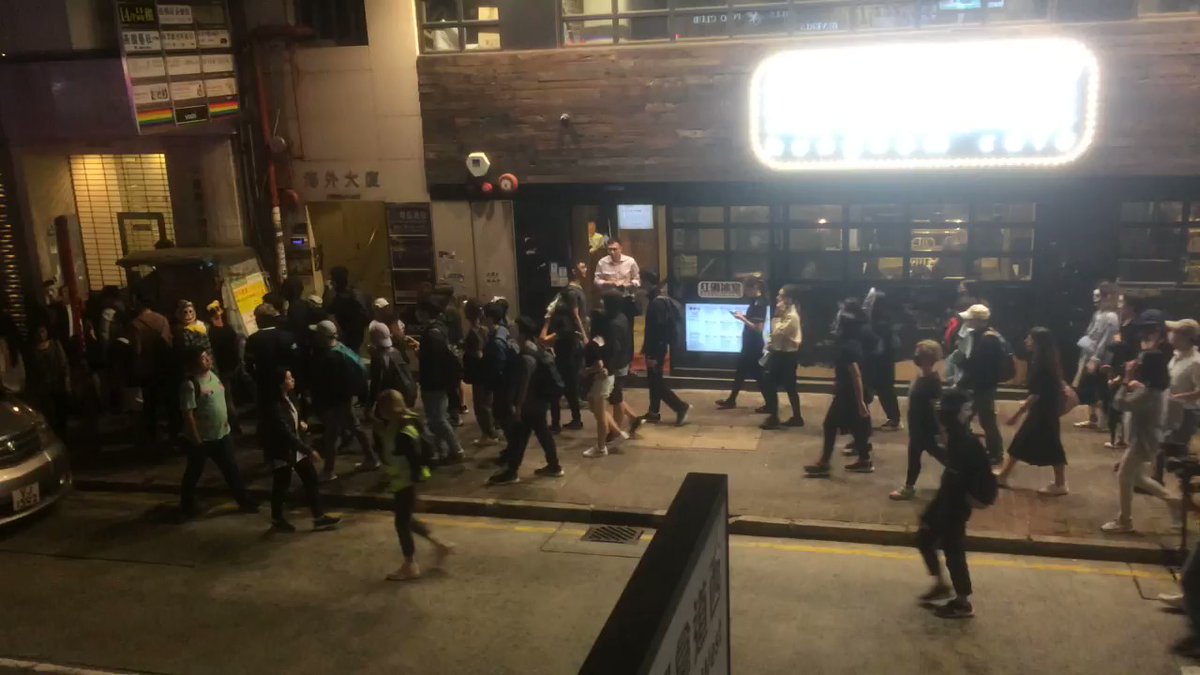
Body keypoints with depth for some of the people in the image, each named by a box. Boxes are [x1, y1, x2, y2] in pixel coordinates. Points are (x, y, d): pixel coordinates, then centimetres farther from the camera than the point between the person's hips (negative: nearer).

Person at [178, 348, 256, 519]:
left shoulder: (213, 375, 3)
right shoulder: (190, 384, -22)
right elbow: (188, 415, -22)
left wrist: (225, 419, 15)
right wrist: (196, 439, -20)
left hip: (222, 434, 7)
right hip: (202, 438, -7)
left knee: (231, 469, 15)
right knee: (193, 473, 12)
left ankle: (245, 502, 26)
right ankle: (187, 506, 30)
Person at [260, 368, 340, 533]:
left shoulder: (287, 398, 1)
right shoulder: (274, 406, -27)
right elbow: (286, 433, -30)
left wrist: (300, 423, 0)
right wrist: (309, 450, -28)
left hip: (296, 448, 9)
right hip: (282, 452, -9)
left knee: (311, 479, 9)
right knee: (281, 487, 9)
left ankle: (319, 518, 16)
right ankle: (277, 521, 30)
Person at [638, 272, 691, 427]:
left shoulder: (657, 302, -21)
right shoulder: (663, 300, 10)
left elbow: (657, 330, -24)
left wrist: (652, 354, -22)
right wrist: (648, 349, 21)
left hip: (656, 350, -10)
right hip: (659, 348, 10)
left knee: (657, 381, -4)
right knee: (654, 380, 15)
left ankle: (681, 406, -2)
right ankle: (654, 412, 22)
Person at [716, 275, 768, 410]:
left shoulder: (760, 304, -21)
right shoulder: (755, 301, 8)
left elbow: (758, 328, -25)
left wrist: (743, 319, -20)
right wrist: (743, 316, 4)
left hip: (754, 345, -10)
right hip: (749, 344, 10)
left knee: (757, 375, -2)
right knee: (740, 372, 17)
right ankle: (731, 400, 28)